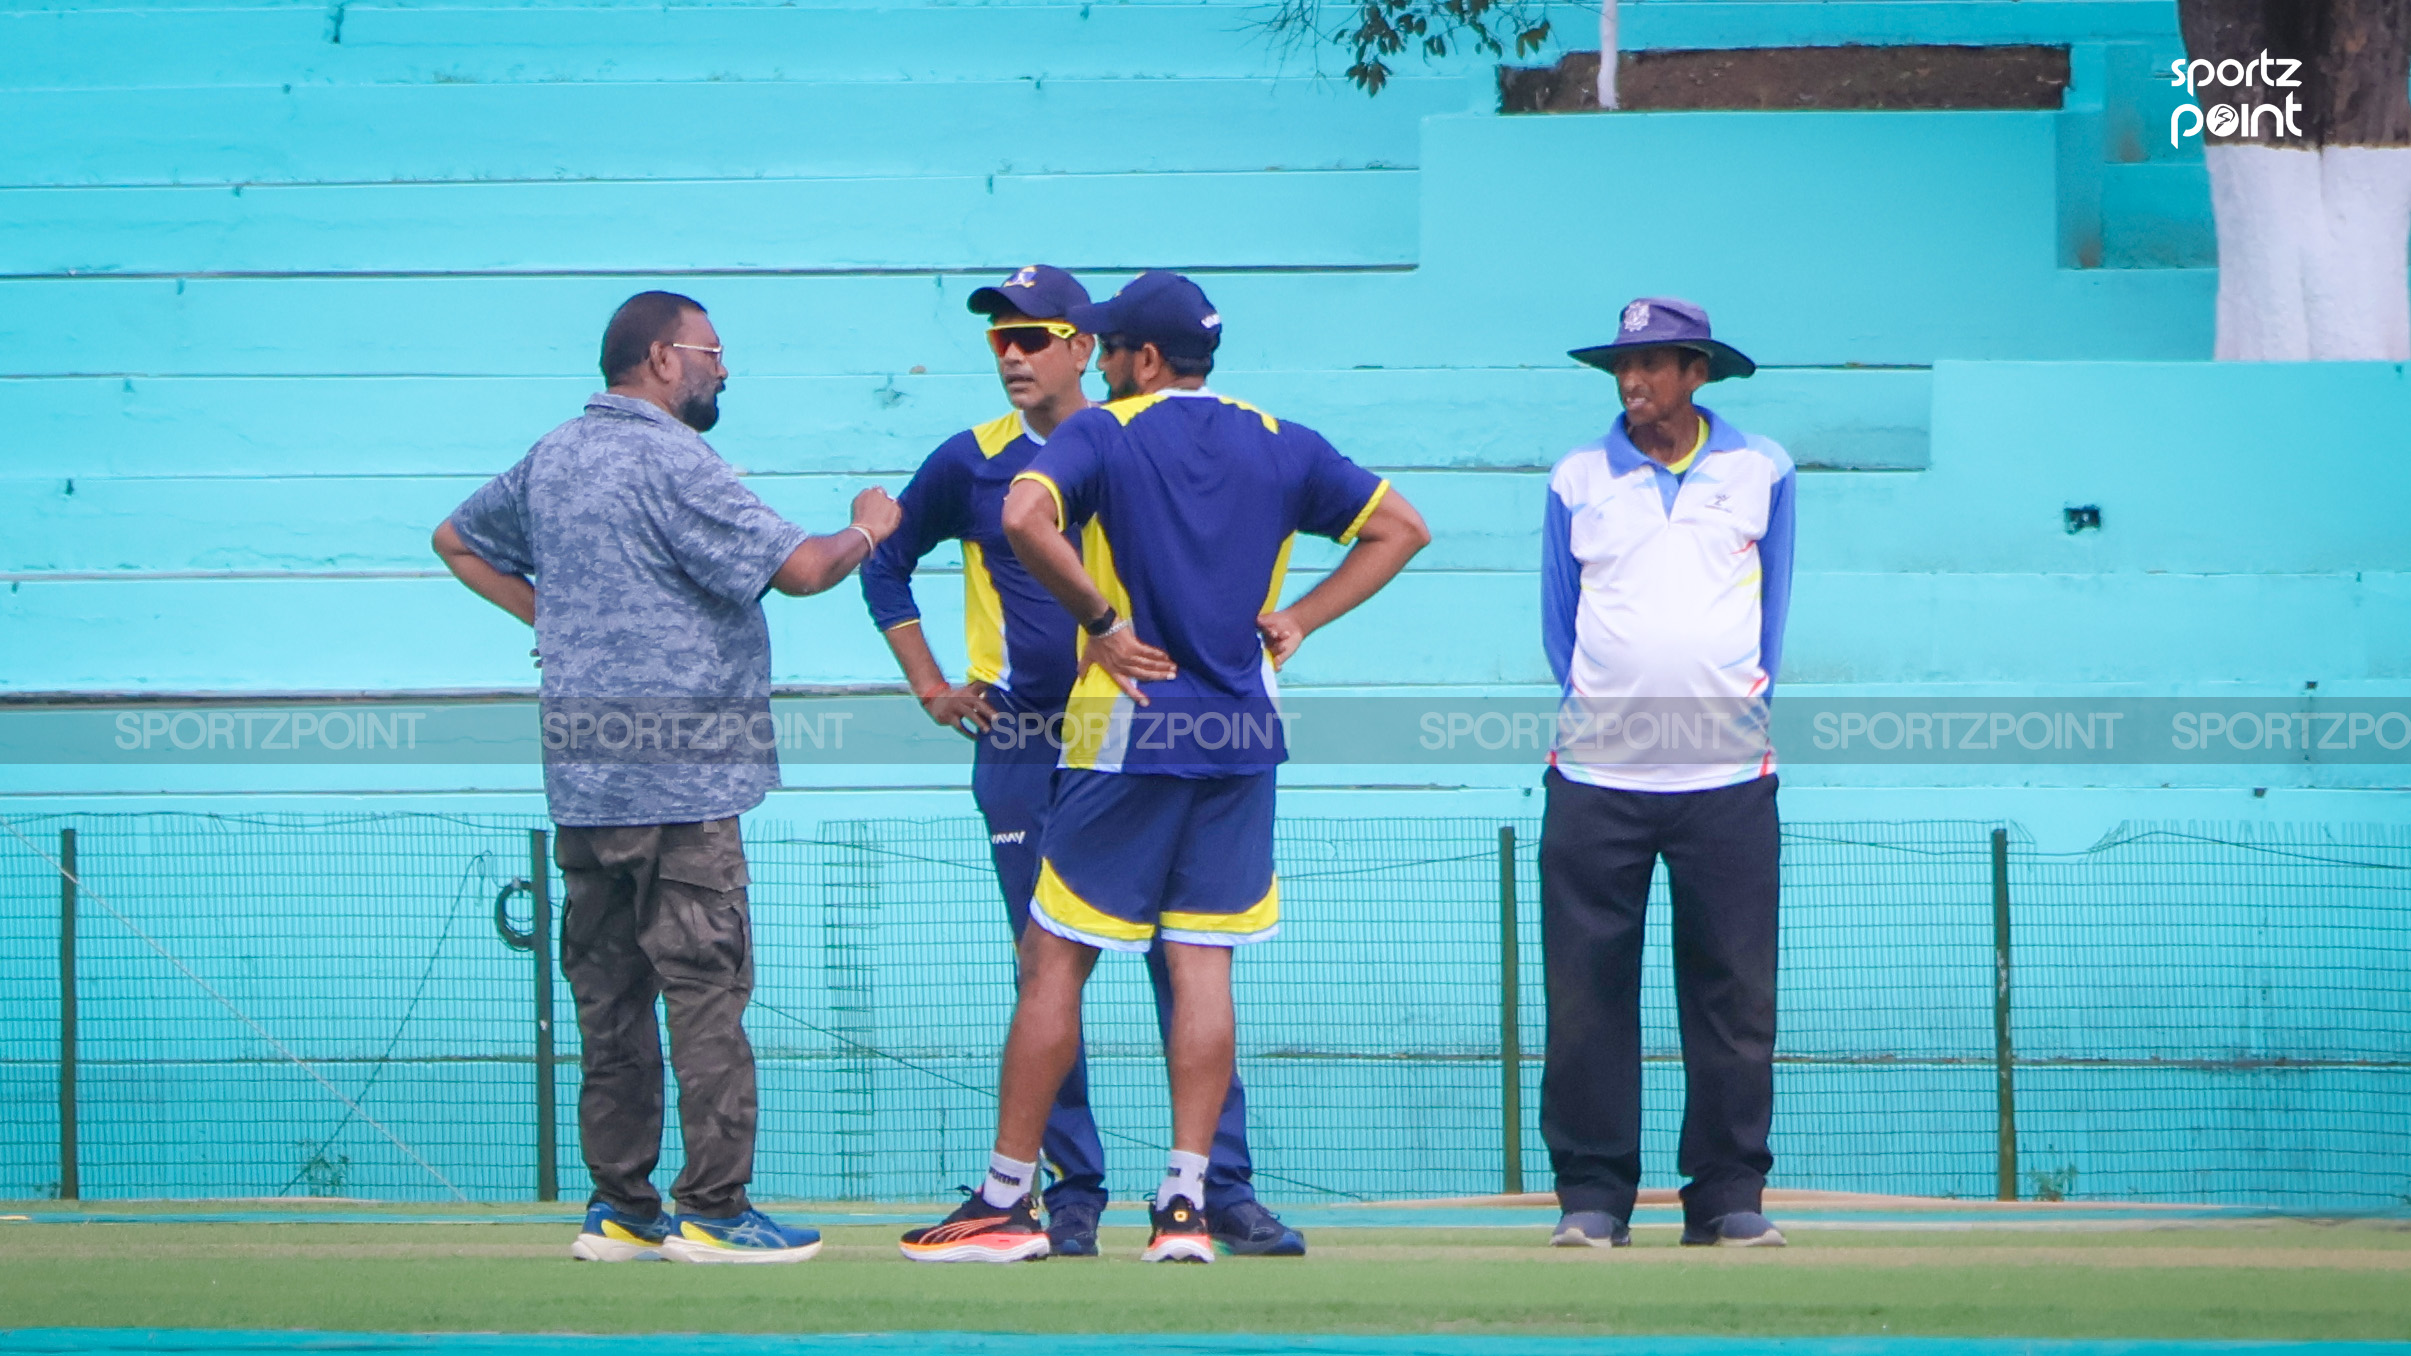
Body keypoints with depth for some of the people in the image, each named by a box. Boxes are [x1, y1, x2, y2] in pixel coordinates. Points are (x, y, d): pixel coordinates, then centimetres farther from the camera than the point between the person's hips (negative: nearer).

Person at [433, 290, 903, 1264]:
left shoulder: (552, 459, 14)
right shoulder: (669, 460, -13)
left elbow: (457, 540, 29)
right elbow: (797, 568, -18)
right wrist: (867, 529, 2)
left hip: (579, 775, 8)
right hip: (678, 775, -8)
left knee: (609, 996, 11)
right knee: (706, 988, -5)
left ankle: (620, 1209, 13)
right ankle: (712, 1209, -6)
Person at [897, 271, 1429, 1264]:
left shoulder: (1103, 436, -4)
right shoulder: (1279, 446, 10)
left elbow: (1026, 519, -23)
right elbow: (1401, 528, 16)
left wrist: (1101, 621, -13)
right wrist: (1299, 617, 11)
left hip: (1129, 732, -4)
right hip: (1244, 735, 4)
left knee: (1052, 961, 2)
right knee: (1203, 966, 4)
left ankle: (1006, 1201, 3)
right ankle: (1185, 1205, -2)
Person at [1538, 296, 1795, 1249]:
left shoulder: (1760, 473, 9)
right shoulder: (1577, 481, 9)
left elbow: (1772, 607, 14)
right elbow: (1560, 621, 14)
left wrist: (1746, 701, 4)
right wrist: (1592, 706, 3)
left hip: (1727, 773, 0)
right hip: (1596, 773, 0)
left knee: (1734, 993, -1)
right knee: (1587, 995, -3)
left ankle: (1728, 1196, 4)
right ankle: (1592, 1195, 2)